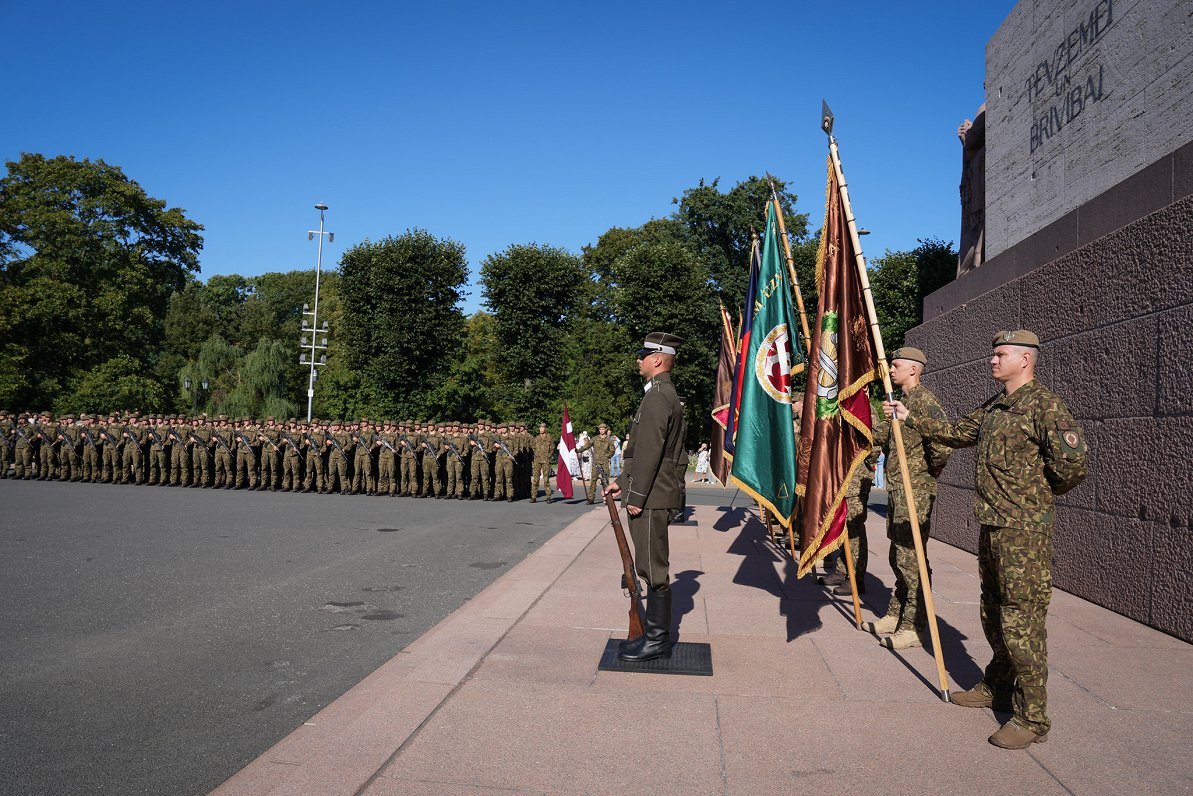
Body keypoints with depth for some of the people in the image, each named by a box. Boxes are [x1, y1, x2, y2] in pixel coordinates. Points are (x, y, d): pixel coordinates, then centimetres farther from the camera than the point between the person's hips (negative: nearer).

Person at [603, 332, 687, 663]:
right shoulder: (664, 394, 17)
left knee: (653, 568, -3)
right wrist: (622, 482, 20)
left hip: (650, 499, -11)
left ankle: (657, 641, 6)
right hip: (651, 496, 11)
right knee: (652, 567, 16)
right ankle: (656, 633, 25)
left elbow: (650, 451, -21)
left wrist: (636, 497, -19)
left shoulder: (657, 397, -16)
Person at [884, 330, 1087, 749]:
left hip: (1025, 530, -9)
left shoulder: (1044, 404, -14)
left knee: (1022, 619, -5)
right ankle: (996, 687, 37)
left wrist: (1041, 494, -5)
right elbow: (956, 432, 26)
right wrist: (910, 417, 23)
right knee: (993, 613, 20)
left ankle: (1033, 717, 4)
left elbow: (1073, 462, -20)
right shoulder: (993, 407, 14)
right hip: (992, 526, 9)